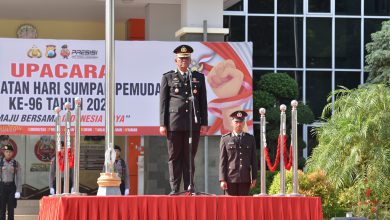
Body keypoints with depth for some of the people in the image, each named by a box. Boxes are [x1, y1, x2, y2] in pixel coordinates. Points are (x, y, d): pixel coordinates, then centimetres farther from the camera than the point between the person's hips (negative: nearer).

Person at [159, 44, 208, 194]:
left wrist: (204, 123, 5)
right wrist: (162, 124, -2)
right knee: (174, 157, 0)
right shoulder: (168, 77, 9)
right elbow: (163, 102, 5)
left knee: (190, 157, 3)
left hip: (194, 124, 2)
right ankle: (174, 189, 1)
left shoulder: (199, 77, 14)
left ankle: (189, 188, 6)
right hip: (174, 123, -2)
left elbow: (203, 102, 13)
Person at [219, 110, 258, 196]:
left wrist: (254, 178, 6)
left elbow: (253, 160, 11)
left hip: (245, 178, 2)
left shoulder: (250, 138, 11)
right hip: (231, 178, -2)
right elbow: (222, 161, 2)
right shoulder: (225, 139, 6)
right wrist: (222, 179, -4)